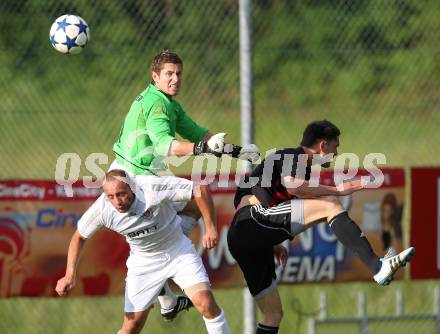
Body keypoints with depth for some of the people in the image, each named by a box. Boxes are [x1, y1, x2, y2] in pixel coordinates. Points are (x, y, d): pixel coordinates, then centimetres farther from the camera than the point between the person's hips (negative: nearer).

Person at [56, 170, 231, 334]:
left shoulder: (152, 188, -32)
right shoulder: (101, 209, -21)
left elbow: (200, 189, -27)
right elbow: (79, 237, -2)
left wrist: (210, 229, -25)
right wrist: (70, 275, -11)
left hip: (179, 252, -2)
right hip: (143, 263, 2)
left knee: (205, 302, -21)